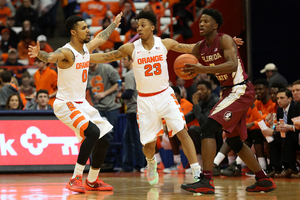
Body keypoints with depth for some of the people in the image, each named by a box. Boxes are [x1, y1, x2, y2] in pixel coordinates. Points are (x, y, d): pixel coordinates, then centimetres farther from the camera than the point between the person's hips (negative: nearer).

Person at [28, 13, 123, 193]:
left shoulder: (87, 47, 6)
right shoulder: (67, 52, -20)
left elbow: (102, 37, 28)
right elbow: (50, 57, -43)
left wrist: (115, 23, 44)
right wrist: (39, 54, -65)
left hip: (82, 103, 9)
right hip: (66, 104, -9)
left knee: (103, 142, 9)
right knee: (93, 132, -28)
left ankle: (92, 181, 27)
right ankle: (76, 178, -23)